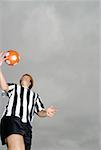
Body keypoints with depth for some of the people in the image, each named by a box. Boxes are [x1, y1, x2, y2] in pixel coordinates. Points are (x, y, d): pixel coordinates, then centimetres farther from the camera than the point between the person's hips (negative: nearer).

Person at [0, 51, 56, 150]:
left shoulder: (35, 95, 37)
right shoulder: (15, 87, 29)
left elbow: (39, 112, 24)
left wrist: (46, 112, -2)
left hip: (26, 125, 4)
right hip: (12, 119, -4)